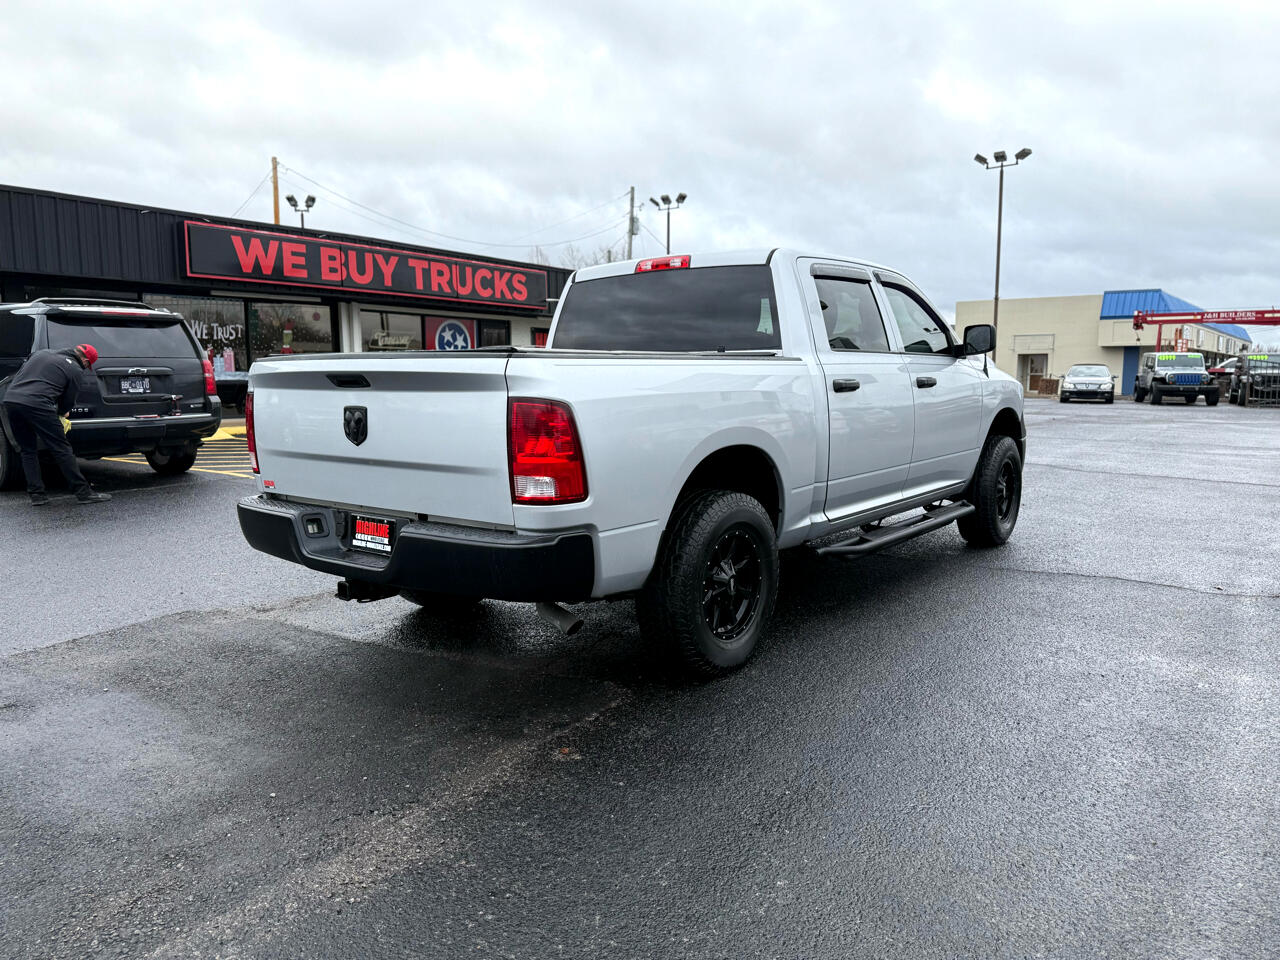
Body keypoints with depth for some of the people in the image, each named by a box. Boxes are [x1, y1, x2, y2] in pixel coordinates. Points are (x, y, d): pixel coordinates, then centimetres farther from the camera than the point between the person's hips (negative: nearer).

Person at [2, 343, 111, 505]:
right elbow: (68, 402, 12)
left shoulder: (42, 352, 24)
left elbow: (18, 376, 28)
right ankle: (84, 492, 1)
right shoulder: (74, 370, 7)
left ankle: (36, 495, 15)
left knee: (28, 451, 17)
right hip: (36, 405, -6)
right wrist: (61, 413, 35)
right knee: (62, 450, -1)